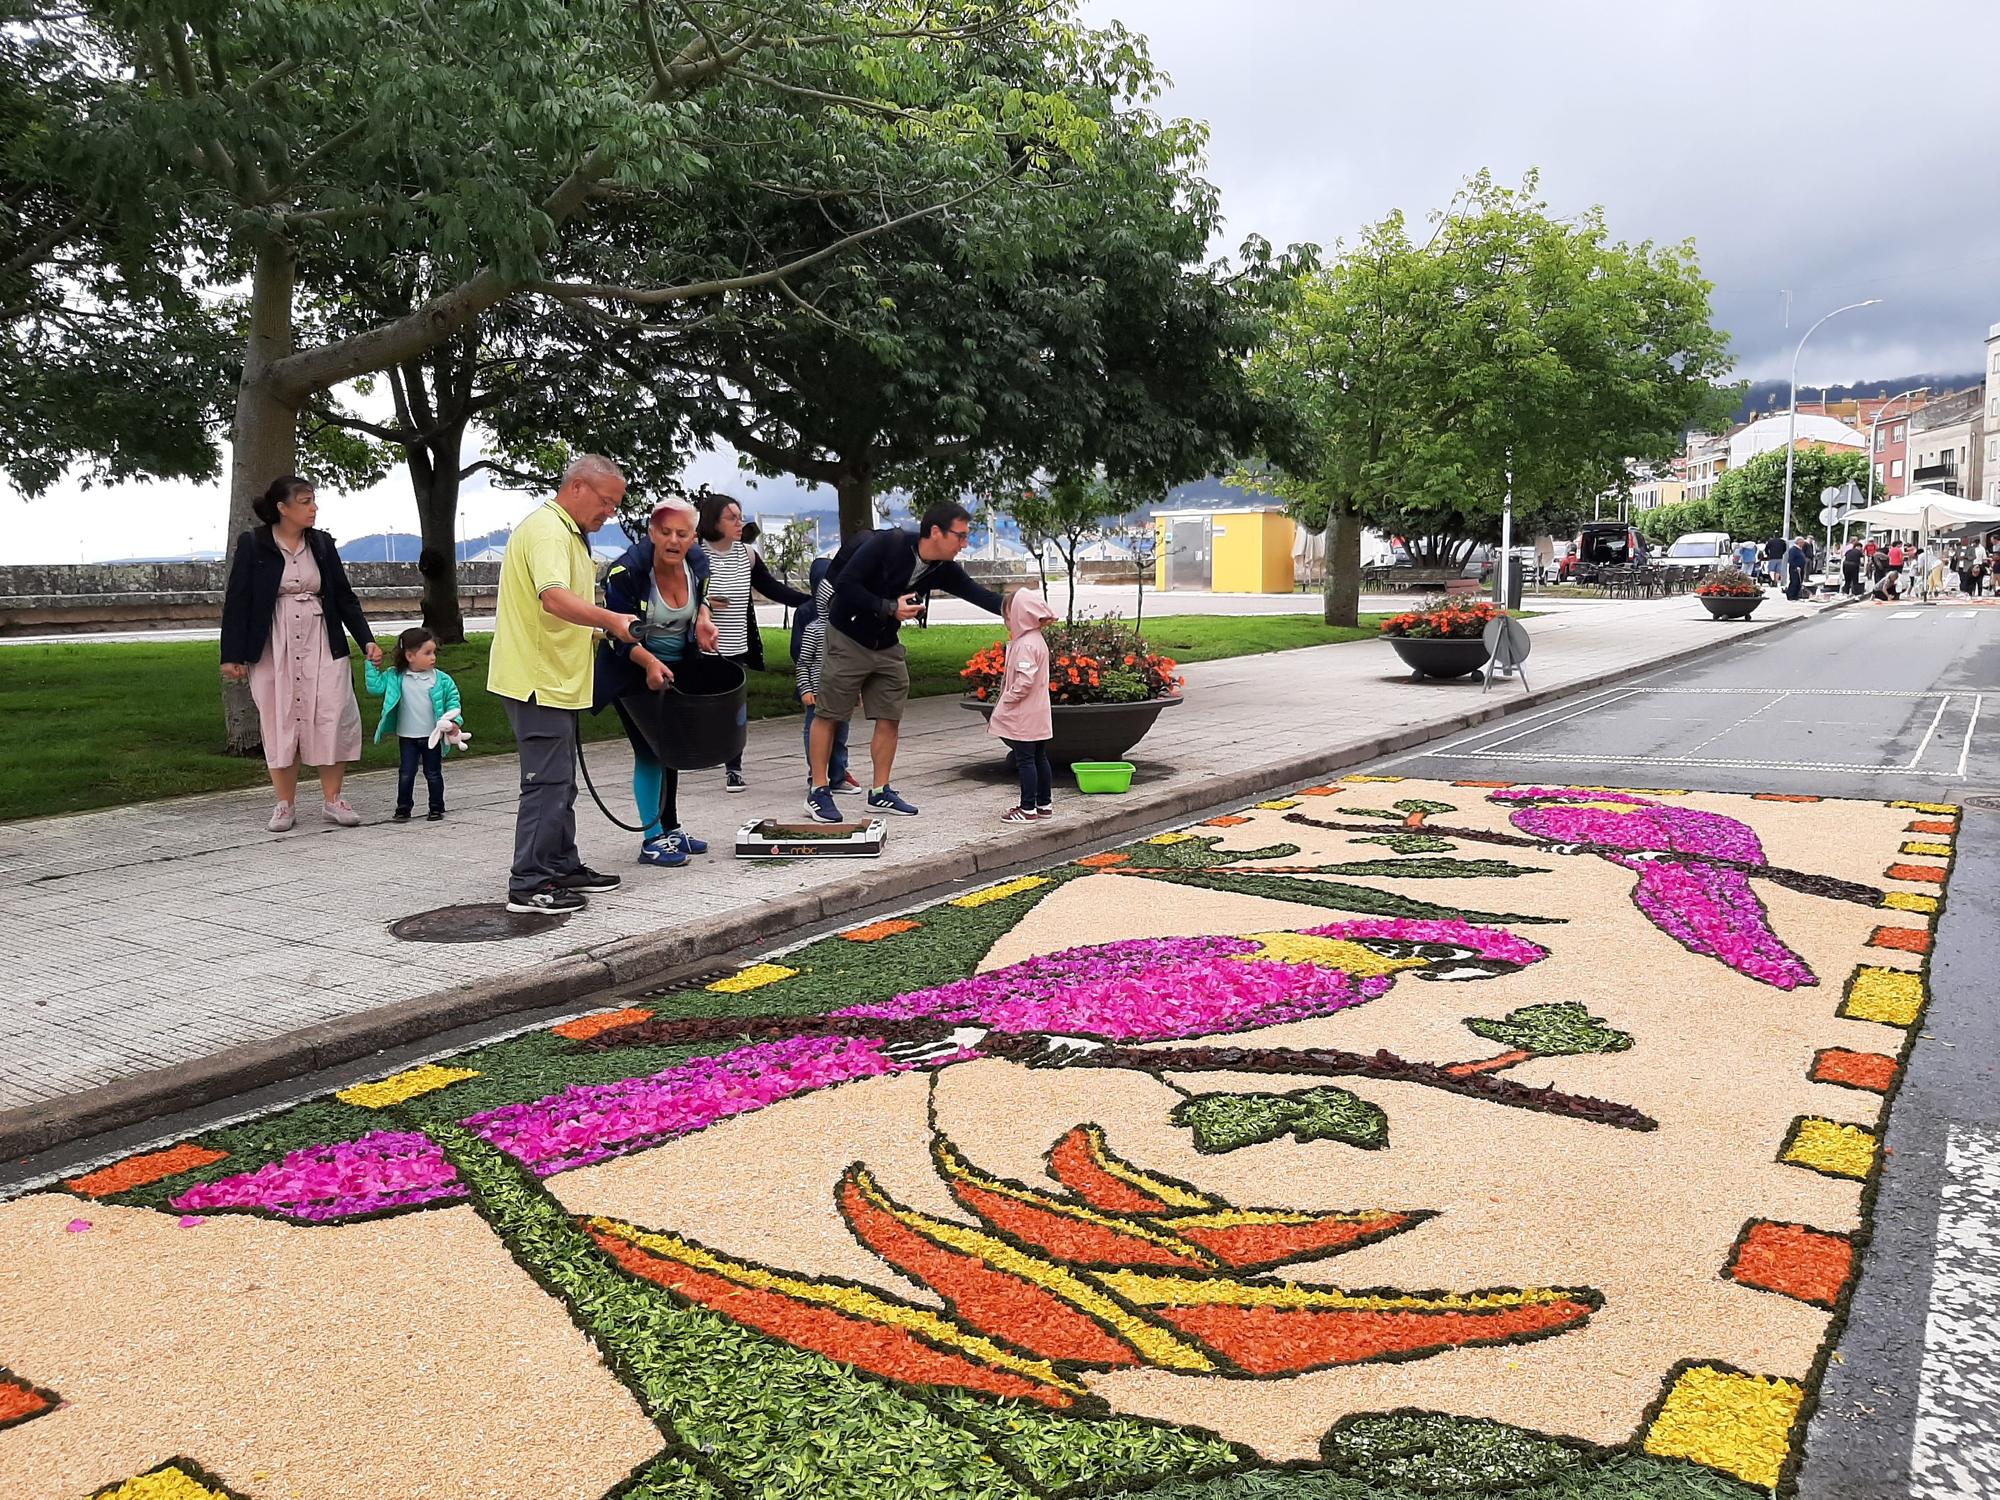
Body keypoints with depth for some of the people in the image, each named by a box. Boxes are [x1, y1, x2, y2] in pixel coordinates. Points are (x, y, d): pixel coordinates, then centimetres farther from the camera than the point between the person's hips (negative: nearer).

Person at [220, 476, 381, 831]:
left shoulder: (322, 543, 6)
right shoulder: (252, 545, -4)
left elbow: (345, 597, 10)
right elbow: (236, 601, -2)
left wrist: (367, 641, 1)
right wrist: (232, 655, -5)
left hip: (322, 644, 2)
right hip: (273, 648, -2)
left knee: (334, 719, -4)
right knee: (279, 723, 3)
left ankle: (332, 800, 9)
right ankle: (284, 804, 14)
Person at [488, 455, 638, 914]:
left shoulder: (568, 532, 18)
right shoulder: (548, 531, -17)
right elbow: (555, 598, -34)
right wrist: (609, 620, -47)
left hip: (555, 678, 11)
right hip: (538, 679, -11)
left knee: (560, 781, 17)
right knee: (547, 781, -9)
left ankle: (562, 868, 27)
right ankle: (529, 884, -5)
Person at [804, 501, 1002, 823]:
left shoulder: (943, 569, -5)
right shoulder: (886, 544, -24)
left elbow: (977, 593, 0)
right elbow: (844, 584, -25)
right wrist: (889, 608, -27)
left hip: (887, 646, 7)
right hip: (847, 638, -7)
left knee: (890, 717, 4)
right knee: (828, 715, -1)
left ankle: (880, 793, 14)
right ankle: (818, 792, 6)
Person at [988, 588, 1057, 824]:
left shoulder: (1024, 645, -19)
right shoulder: (1037, 640, 12)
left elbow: (1024, 681, -25)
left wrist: (1006, 700, -14)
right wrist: (1006, 702, 17)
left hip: (1024, 716, -10)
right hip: (1038, 715, 10)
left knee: (1025, 760, -4)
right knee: (1040, 758, 14)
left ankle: (1028, 808, 0)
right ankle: (1045, 804, 22)